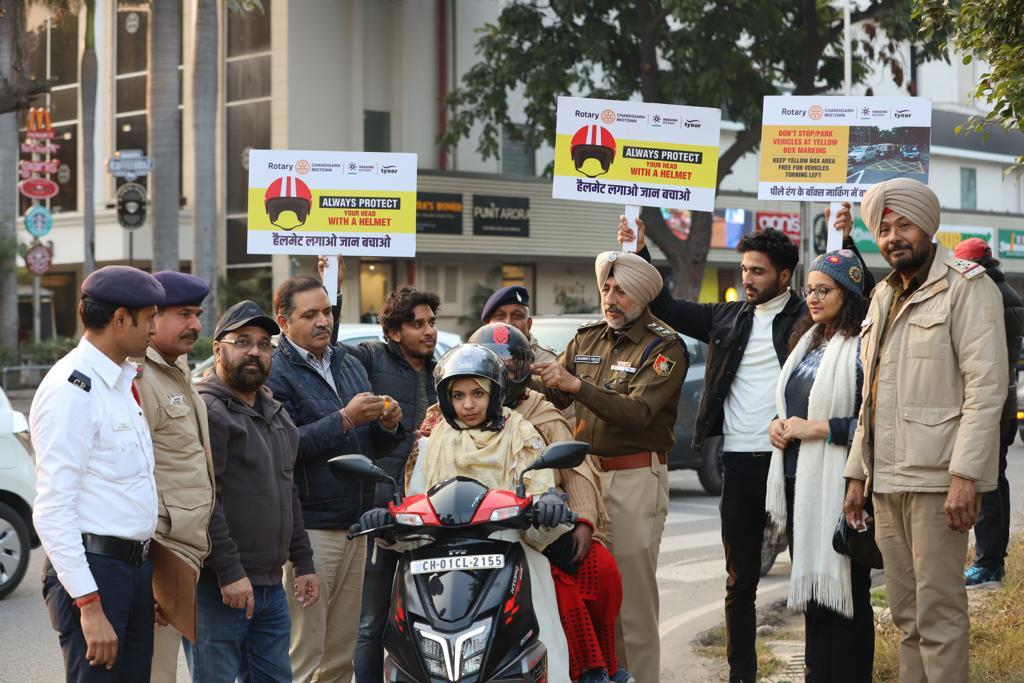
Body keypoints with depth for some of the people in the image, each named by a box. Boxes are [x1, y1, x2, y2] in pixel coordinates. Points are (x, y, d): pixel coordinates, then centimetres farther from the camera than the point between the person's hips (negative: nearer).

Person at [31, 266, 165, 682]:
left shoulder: (124, 382, 15)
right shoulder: (72, 390, -15)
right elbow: (53, 509, -19)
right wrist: (89, 606, -22)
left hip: (137, 567, 9)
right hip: (93, 569, -9)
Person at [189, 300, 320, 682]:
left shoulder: (275, 413, 19)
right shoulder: (206, 410, -11)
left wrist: (303, 563, 20)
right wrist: (228, 572, -23)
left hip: (271, 587, 9)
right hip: (219, 588, -9)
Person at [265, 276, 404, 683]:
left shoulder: (350, 365, 18)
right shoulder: (276, 373, -7)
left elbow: (372, 447, 22)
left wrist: (388, 424, 0)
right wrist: (345, 419, -21)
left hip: (354, 524, 8)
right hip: (308, 525, -8)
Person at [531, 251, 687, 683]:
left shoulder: (665, 348, -4)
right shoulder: (587, 339, 14)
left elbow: (637, 412, -18)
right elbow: (553, 397, 8)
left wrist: (577, 385, -27)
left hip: (636, 478, -5)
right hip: (584, 472, 5)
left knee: (633, 592, -6)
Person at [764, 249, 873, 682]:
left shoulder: (863, 346, -11)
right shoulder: (808, 340, 16)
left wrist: (818, 429, -19)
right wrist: (780, 424, 4)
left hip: (837, 485, -8)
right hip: (798, 481, 8)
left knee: (842, 590, -3)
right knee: (810, 586, 15)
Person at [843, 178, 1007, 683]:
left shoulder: (966, 288, -4)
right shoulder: (884, 297, 19)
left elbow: (986, 388, -13)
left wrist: (965, 475, -20)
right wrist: (857, 474, 16)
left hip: (935, 479, -7)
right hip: (886, 481, 7)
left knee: (938, 611, -7)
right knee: (905, 614, 10)